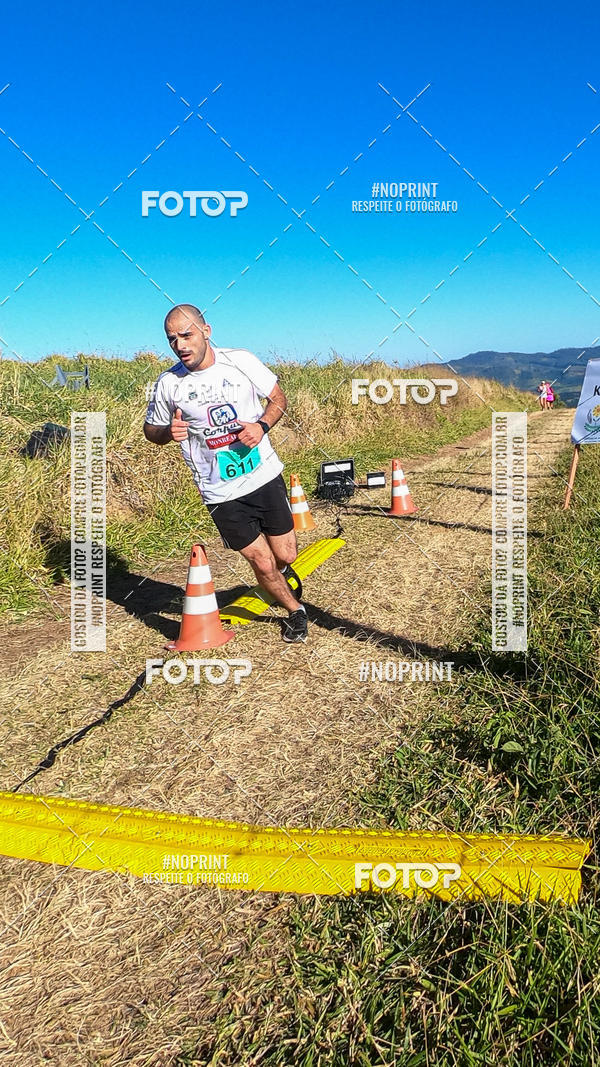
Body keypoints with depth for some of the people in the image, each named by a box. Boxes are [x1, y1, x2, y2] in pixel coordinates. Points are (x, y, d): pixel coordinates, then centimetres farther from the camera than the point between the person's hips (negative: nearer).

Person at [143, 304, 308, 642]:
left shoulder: (241, 360, -7)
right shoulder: (168, 384, -8)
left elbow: (279, 398, 4)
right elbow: (151, 429, 7)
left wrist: (262, 426, -15)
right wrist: (169, 432, -17)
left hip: (265, 475, 1)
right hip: (222, 493, -1)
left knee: (285, 555, 9)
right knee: (262, 563, 1)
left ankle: (283, 573, 49)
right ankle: (295, 611, 31)